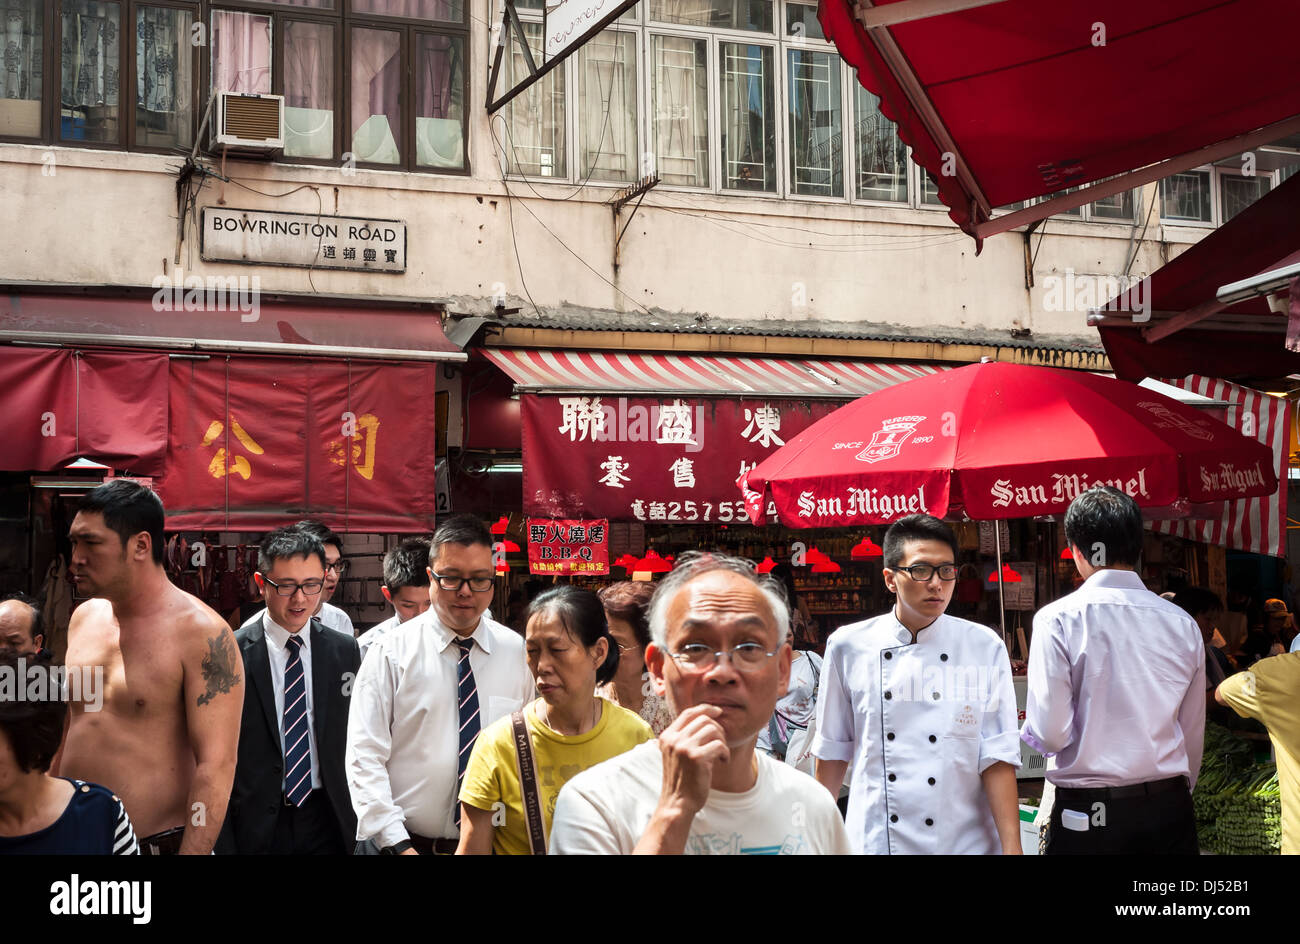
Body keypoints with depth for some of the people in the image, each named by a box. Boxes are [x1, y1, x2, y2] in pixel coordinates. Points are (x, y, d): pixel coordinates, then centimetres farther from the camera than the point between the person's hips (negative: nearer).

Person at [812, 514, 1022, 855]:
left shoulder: (985, 648, -2)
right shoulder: (849, 647, -1)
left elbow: (997, 757, -6)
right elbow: (833, 750, 7)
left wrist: (1012, 848, -11)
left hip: (964, 840, 0)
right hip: (873, 840, 0)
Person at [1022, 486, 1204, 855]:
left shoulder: (1057, 619, -11)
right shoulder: (1183, 624, 2)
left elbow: (1050, 735, -13)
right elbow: (1192, 735, 10)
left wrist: (1026, 728, 9)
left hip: (1088, 815, -3)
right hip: (1170, 810, 4)